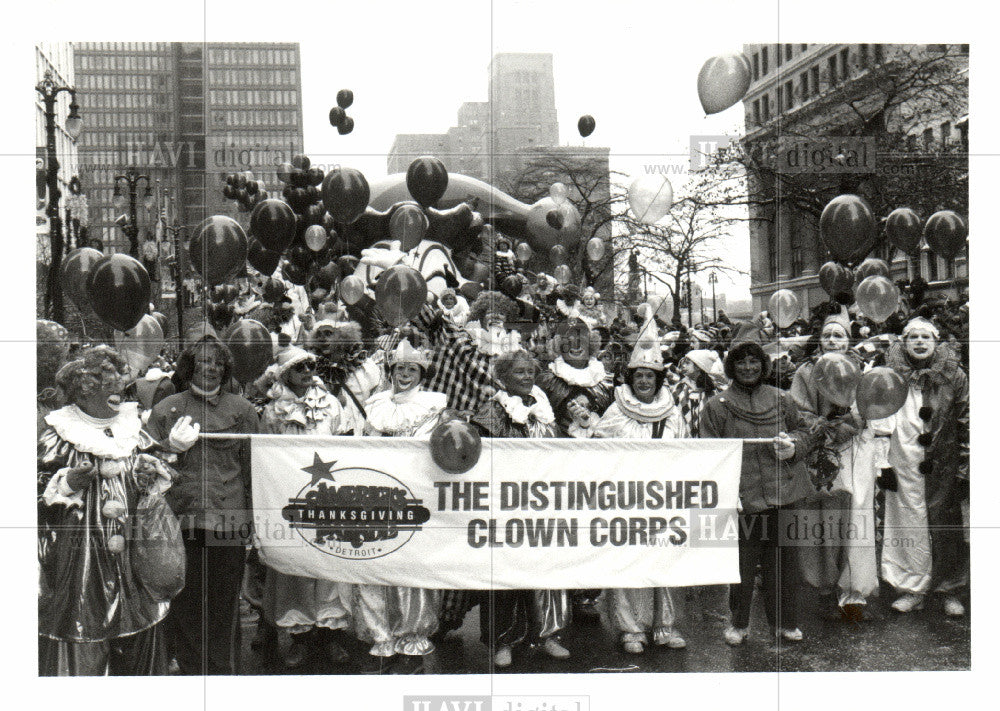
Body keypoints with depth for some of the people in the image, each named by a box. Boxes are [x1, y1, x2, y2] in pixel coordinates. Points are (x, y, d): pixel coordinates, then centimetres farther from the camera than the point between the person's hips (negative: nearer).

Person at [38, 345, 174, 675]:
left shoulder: (133, 428, 12)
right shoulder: (59, 435, -3)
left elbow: (159, 484, 22)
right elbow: (40, 497, -3)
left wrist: (152, 476, 0)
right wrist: (69, 483, -21)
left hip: (134, 556, 5)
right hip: (79, 559, -4)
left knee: (138, 647, 10)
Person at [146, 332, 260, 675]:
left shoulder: (241, 410, 10)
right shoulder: (166, 410, 9)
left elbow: (252, 467, 10)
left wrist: (254, 518, 6)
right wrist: (173, 450, -8)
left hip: (229, 520, 0)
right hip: (181, 519, 0)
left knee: (224, 605, 3)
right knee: (184, 604, 2)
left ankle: (224, 672, 14)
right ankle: (190, 671, 16)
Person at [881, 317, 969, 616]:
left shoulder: (954, 377, 1)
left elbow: (966, 424, 3)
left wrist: (965, 467, -1)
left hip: (943, 468, -1)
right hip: (902, 465, 1)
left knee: (946, 527, 5)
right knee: (907, 526, 4)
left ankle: (950, 590, 19)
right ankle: (912, 587, 17)